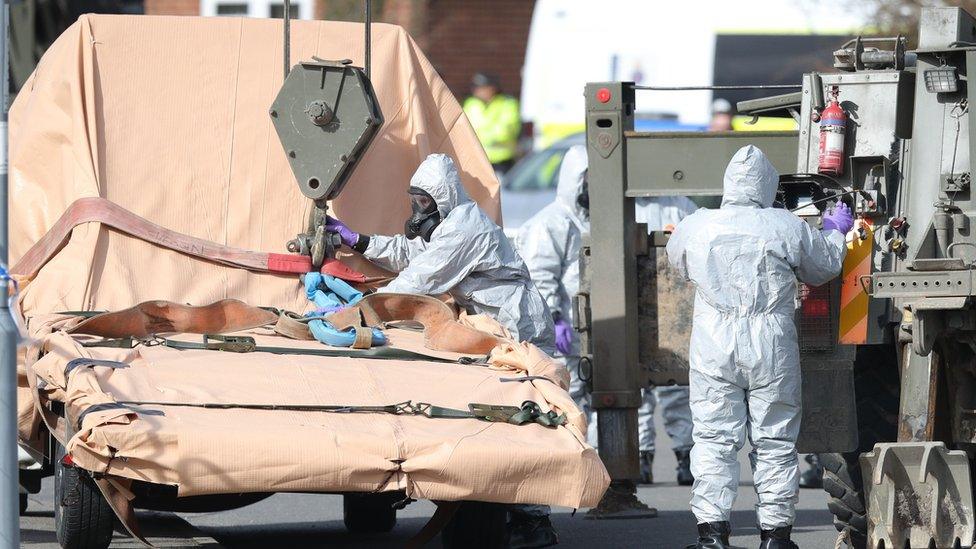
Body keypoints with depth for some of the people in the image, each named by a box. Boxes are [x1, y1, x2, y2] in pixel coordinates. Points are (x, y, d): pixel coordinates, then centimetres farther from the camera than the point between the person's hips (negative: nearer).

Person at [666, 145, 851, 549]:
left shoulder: (695, 227, -1)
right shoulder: (787, 228, -5)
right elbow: (824, 268, 11)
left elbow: (678, 261, 22)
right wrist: (835, 232, 32)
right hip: (773, 350, -1)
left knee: (714, 440, 4)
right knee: (776, 442, 7)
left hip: (714, 351, 1)